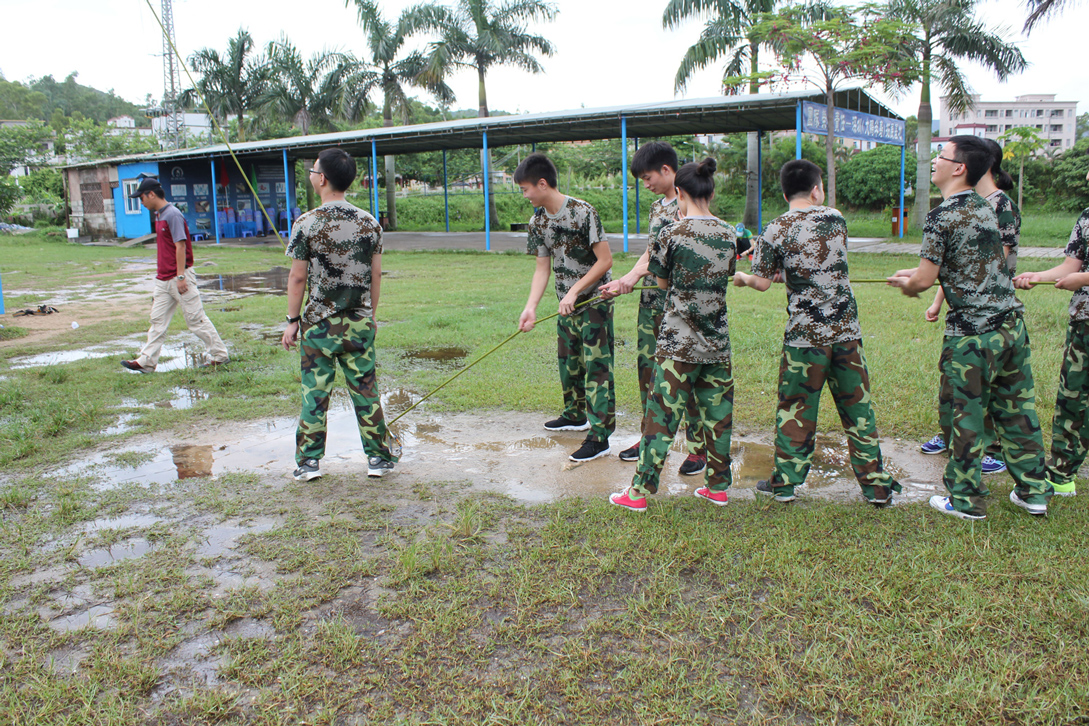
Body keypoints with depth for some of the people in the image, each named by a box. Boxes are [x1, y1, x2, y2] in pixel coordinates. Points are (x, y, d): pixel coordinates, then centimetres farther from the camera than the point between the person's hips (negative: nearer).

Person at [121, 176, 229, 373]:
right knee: (158, 320, 9)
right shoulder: (159, 215, 14)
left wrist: (180, 276, -22)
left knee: (196, 319, -3)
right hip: (163, 279, 9)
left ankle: (219, 354, 6)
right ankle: (147, 362, 11)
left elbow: (181, 245, -19)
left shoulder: (173, 215, -15)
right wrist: (160, 274, 21)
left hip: (180, 277, -9)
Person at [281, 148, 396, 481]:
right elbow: (376, 275, 5)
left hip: (319, 323, -2)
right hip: (360, 321, 3)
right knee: (366, 390, 9)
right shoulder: (369, 223, 0)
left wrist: (292, 321, 2)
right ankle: (378, 457, 15)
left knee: (314, 392, 7)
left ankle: (309, 461, 13)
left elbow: (297, 278, -7)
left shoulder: (306, 223, -9)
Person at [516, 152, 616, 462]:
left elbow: (605, 260, -19)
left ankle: (599, 436, -3)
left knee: (596, 366, -7)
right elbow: (542, 269, 3)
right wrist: (530, 307, -9)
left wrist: (574, 291, -21)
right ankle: (575, 415, 38)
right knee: (568, 361, 18)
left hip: (594, 301, -8)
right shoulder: (538, 221, 1)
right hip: (567, 304, 8)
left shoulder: (582, 212, -21)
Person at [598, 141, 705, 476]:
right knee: (646, 367, 12)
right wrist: (624, 281, 8)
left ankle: (698, 447, 9)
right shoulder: (657, 206, 16)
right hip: (650, 301, 8)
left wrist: (632, 278, -21)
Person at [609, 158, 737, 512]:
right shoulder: (728, 233, 4)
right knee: (717, 412, 13)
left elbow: (662, 281, 1)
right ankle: (718, 486, 23)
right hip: (717, 342, 5)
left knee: (662, 414, 0)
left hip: (678, 341, -5)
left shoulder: (674, 233, -10)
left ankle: (639, 491, 6)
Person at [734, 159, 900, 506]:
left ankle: (784, 483, 17)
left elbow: (762, 283, -3)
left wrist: (742, 278, 18)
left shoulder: (775, 232, -6)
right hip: (846, 330, 3)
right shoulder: (835, 218, 5)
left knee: (795, 409, 9)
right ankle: (876, 484, 17)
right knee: (857, 408, 11)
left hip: (804, 335, -2)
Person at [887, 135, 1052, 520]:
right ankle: (1033, 492, 25)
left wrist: (906, 285, 10)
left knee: (968, 416, 4)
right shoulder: (986, 208, 12)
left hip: (972, 334, -8)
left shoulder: (942, 216, -14)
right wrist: (916, 274, 27)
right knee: (1018, 410, 15)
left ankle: (966, 500, 15)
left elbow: (924, 280, -13)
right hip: (1012, 324, 8)